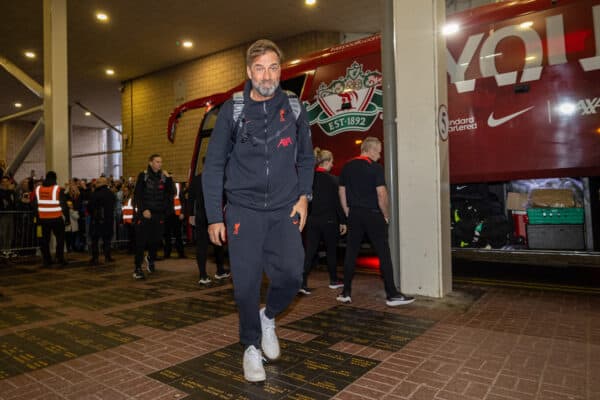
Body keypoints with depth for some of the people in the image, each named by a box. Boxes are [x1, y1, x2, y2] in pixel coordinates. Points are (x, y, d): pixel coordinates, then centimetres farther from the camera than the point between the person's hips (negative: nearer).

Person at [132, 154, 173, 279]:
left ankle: (150, 258, 32)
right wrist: (143, 209, -14)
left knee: (156, 240, 3)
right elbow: (137, 195, -4)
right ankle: (137, 268, 5)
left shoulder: (164, 177, 9)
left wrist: (168, 178, -6)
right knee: (141, 241, -3)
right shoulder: (143, 176, 0)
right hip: (144, 213, -3)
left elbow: (170, 193, 2)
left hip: (159, 214, 3)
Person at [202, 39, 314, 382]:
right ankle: (251, 346, 25)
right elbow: (214, 166, 0)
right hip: (244, 210, -1)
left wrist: (304, 196, 0)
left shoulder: (294, 108, 5)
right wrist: (214, 217, -3)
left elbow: (306, 157, 14)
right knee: (246, 283, 2)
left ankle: (269, 317, 26)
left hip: (285, 211, 2)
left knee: (292, 276, -7)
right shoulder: (232, 110, -1)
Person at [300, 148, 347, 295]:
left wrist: (306, 216, 13)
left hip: (312, 220, 3)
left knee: (309, 251, 3)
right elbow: (337, 202, -9)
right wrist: (342, 221, -1)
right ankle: (333, 280, 27)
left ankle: (303, 282, -6)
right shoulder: (332, 179, -10)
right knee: (331, 251, 13)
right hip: (329, 220, -3)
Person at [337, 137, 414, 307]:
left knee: (351, 253, 9)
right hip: (373, 215, -5)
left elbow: (342, 192, 11)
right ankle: (392, 294, 5)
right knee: (383, 254, 1)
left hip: (354, 215, 5)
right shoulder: (375, 167, -9)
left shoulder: (347, 167, 8)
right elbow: (381, 194, -14)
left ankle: (346, 293, 13)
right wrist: (386, 215, -2)